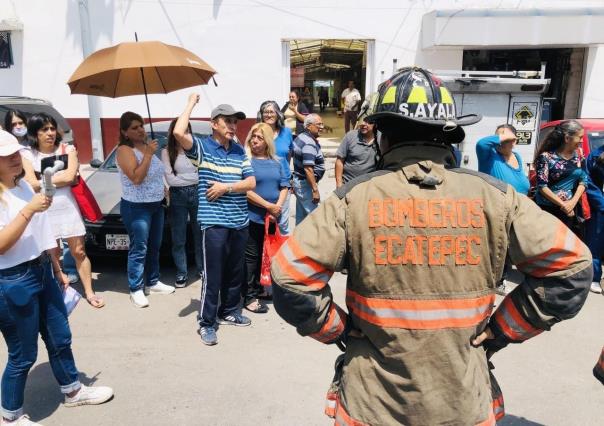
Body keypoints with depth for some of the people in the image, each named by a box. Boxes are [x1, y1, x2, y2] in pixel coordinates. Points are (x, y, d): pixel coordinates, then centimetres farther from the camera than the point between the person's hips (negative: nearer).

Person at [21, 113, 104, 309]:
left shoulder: (67, 149, 1)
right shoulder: (27, 155, -1)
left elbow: (70, 177, -13)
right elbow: (32, 184, -11)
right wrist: (59, 177, -8)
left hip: (67, 207, 0)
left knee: (79, 251, 4)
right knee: (52, 254, 9)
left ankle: (89, 292, 13)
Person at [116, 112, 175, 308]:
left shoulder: (148, 145, 11)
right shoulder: (125, 150, -13)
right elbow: (136, 178, -24)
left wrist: (164, 190, 12)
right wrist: (148, 154, -22)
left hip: (156, 205, 8)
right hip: (136, 207, -8)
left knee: (154, 247, 15)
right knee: (139, 249, -3)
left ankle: (153, 282, 29)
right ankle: (136, 290, 7)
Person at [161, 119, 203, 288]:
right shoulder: (167, 152, -1)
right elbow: (170, 178, -9)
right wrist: (194, 177, -7)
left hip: (197, 193, 1)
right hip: (178, 196, -1)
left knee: (200, 234, 11)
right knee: (179, 239, 5)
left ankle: (202, 267, 26)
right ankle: (181, 273, 16)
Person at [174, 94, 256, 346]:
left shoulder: (240, 151, 10)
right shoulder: (202, 147, -4)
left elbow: (251, 183, 5)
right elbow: (179, 133, -24)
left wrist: (226, 188, -10)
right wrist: (191, 104, -11)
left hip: (240, 222, 6)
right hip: (213, 222, -5)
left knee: (235, 273, 16)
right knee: (213, 275, -1)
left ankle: (229, 312, 33)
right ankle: (206, 323, 12)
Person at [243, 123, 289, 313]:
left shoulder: (276, 163, 12)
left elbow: (284, 187, 10)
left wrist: (278, 207, -7)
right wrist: (268, 206, -15)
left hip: (272, 218, 6)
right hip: (253, 217, -5)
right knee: (251, 257, 0)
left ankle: (260, 287, 29)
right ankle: (250, 297, 8)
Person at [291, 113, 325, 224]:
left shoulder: (301, 137, 10)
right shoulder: (309, 143, -21)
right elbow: (308, 169, -26)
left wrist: (294, 182, 23)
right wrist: (315, 190, -24)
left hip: (298, 180, 10)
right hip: (305, 183, -10)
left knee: (301, 215, 17)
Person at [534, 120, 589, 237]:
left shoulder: (577, 156, 8)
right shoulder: (546, 157, -10)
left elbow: (583, 180, 5)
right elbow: (542, 187, -14)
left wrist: (573, 202, -10)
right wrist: (563, 205, -13)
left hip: (571, 210, 5)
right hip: (547, 210, -5)